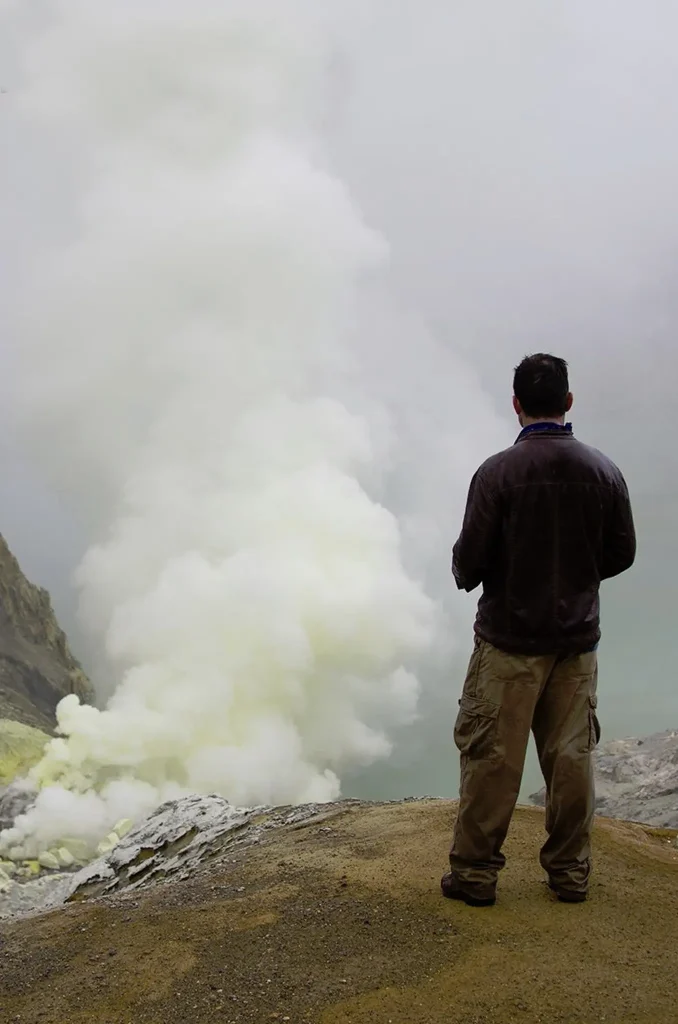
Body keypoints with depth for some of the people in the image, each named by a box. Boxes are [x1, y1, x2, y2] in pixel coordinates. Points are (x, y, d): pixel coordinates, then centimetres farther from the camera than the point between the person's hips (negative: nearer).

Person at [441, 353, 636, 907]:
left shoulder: (498, 472, -15)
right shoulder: (604, 471, -3)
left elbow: (469, 561, -13)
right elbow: (622, 554, 5)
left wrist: (469, 576, 10)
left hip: (510, 639, -4)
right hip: (578, 641, 4)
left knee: (491, 757, 6)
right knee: (572, 757, 13)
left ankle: (475, 871, 15)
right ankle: (571, 871, 24)